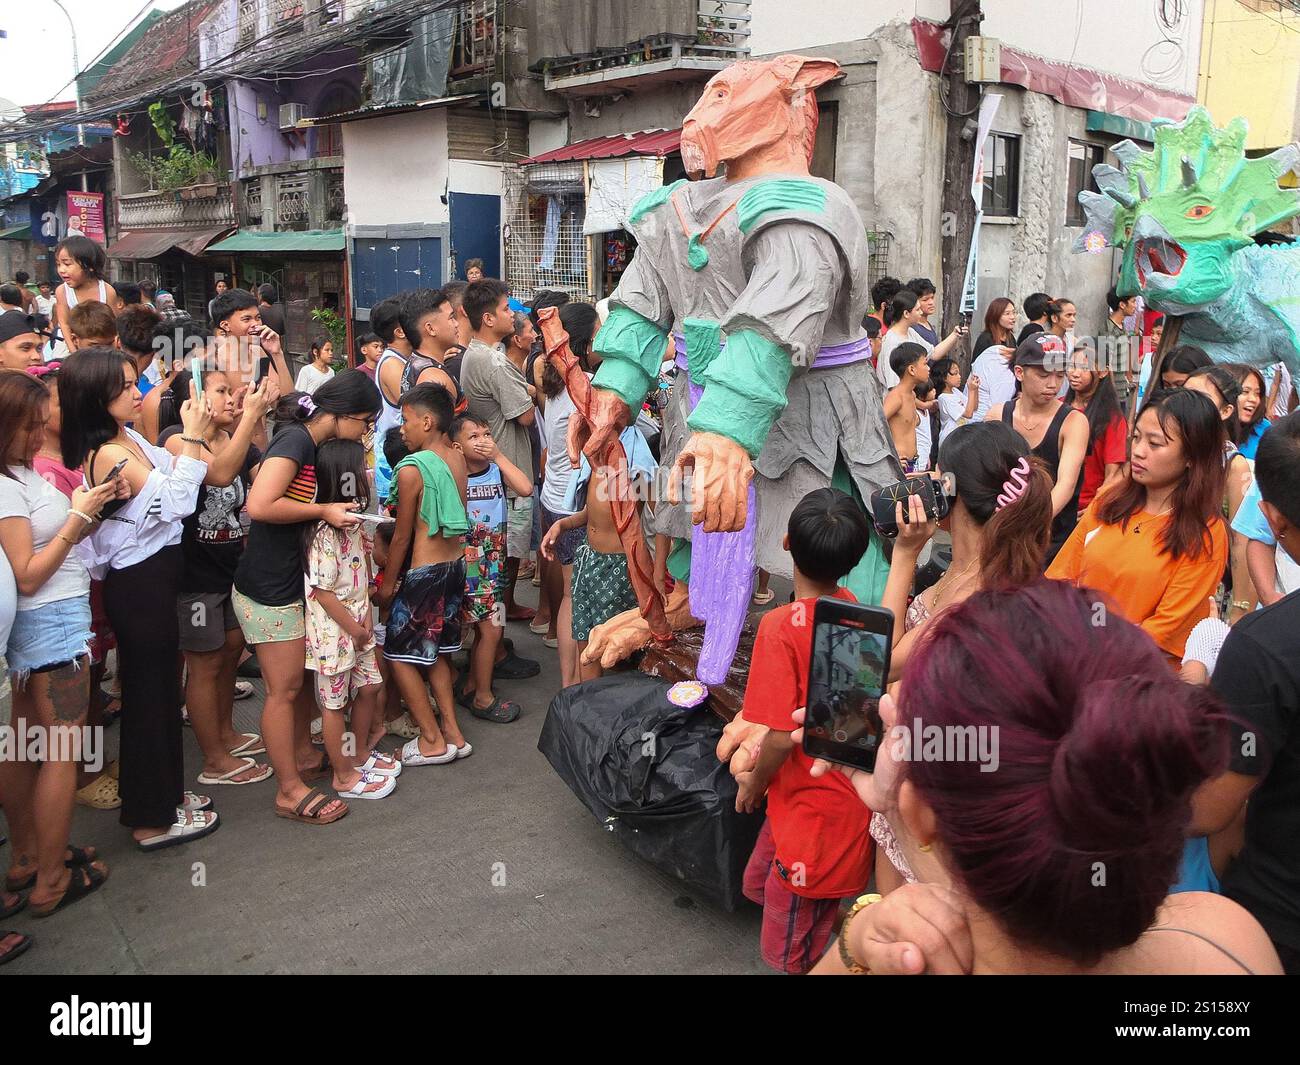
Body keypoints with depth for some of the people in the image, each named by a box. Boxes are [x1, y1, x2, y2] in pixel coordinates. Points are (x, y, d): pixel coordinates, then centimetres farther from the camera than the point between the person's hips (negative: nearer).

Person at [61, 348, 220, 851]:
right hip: (139, 586, -9)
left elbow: (179, 478, 9)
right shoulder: (108, 454, -22)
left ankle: (166, 794, 37)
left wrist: (194, 433, -2)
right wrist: (192, 437, -23)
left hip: (152, 577, 9)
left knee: (161, 687, 20)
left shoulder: (131, 439, 5)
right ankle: (151, 820, 17)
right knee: (149, 694, 2)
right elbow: (176, 502, -26)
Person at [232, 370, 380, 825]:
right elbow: (260, 506, -29)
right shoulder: (295, 439, -20)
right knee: (284, 689, 1)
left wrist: (338, 512, 4)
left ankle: (303, 755, 38)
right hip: (267, 587, -9)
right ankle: (290, 791, 12)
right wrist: (323, 511, -20)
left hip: (291, 579, 9)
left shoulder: (307, 442, 9)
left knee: (303, 673, 20)